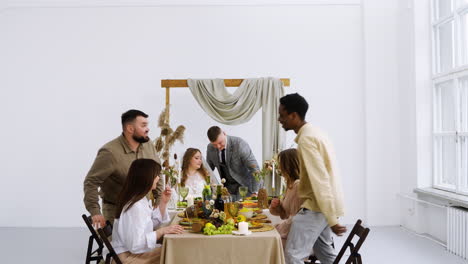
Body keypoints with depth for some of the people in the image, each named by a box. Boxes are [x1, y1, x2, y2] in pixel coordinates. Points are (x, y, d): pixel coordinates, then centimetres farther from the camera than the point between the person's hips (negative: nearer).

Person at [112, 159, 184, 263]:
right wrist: (162, 231, -23)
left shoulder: (142, 199, 8)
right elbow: (135, 245, -27)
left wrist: (163, 202, 4)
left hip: (136, 250, 9)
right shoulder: (135, 206, -24)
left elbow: (152, 224, 12)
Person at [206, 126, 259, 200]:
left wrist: (255, 192, -28)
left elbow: (254, 167, -23)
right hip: (227, 187, 4)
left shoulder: (239, 144, -21)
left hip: (244, 185, -4)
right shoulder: (210, 148, -5)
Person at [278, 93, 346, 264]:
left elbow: (320, 180, -24)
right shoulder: (313, 133, 12)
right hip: (322, 205, 11)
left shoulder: (306, 139, -20)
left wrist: (332, 220, -24)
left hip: (317, 206, -11)